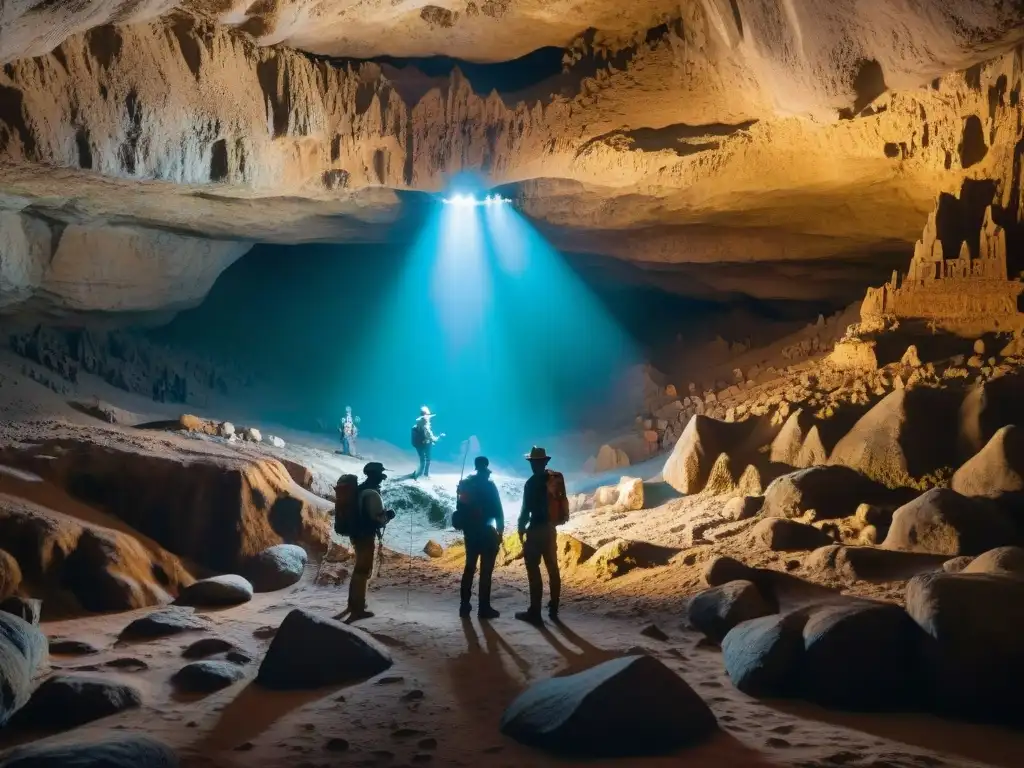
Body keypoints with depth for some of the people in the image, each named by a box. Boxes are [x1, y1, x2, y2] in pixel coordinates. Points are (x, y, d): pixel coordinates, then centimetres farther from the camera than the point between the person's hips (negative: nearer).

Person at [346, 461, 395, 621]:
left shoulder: (360, 489, 11)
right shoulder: (372, 493, -19)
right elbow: (378, 518, -21)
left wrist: (383, 514, 18)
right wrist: (389, 515, -2)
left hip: (356, 534, 10)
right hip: (366, 536, -10)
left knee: (359, 569, 23)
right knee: (364, 571, -3)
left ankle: (353, 603, 35)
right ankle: (358, 609, -1)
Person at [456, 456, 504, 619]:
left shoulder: (465, 484, 8)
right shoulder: (489, 485, -10)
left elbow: (460, 508, 12)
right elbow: (497, 510, -12)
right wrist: (500, 531, -4)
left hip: (470, 531, 6)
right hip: (486, 531, -6)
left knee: (469, 567, 13)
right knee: (486, 570, -3)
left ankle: (465, 605, 12)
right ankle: (484, 608, -5)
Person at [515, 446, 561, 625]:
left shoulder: (532, 482, -13)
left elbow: (526, 509, -13)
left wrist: (521, 528, -1)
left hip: (536, 529, -7)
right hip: (550, 528, 7)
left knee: (533, 569, -6)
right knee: (552, 568, 11)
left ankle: (535, 612, -8)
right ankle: (553, 609, 15)